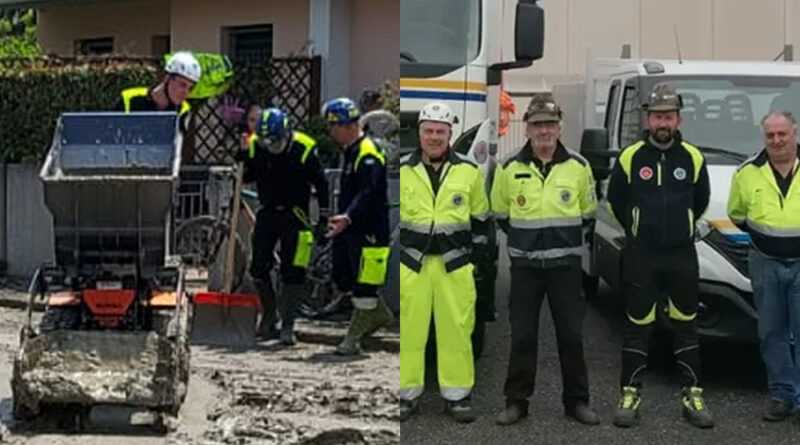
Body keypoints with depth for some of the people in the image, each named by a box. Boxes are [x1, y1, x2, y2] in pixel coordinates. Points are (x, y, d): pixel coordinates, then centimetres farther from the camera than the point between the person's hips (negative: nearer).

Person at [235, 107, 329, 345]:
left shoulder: (304, 149, -16)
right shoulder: (254, 146, -5)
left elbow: (320, 182, -7)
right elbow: (247, 175, 8)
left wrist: (325, 214, -6)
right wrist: (239, 165, -13)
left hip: (294, 214, -4)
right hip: (267, 212, 4)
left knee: (293, 272, -7)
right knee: (258, 268, 3)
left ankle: (287, 326, -1)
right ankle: (268, 315, 23)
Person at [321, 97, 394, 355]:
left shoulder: (368, 154, -16)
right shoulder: (349, 152, 16)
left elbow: (368, 194, -28)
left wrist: (348, 217, -39)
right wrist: (341, 218, 26)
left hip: (368, 230, -10)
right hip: (348, 228, 10)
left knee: (364, 285, -3)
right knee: (343, 278, 14)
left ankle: (354, 338, 4)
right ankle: (380, 314, 30)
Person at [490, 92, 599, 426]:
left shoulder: (578, 166, -2)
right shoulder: (509, 169, -2)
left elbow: (587, 213, 11)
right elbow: (500, 214, 12)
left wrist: (562, 235, 10)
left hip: (565, 263, 0)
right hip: (524, 264, 0)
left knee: (571, 334, 6)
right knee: (522, 336, 5)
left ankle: (576, 401, 17)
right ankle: (516, 401, 14)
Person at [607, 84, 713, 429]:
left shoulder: (693, 157, -1)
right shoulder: (630, 157, -5)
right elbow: (615, 200, 9)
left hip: (682, 256, 2)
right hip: (641, 257, -1)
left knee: (686, 326, 8)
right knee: (638, 328, 3)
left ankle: (692, 395, 15)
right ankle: (630, 394, 11)